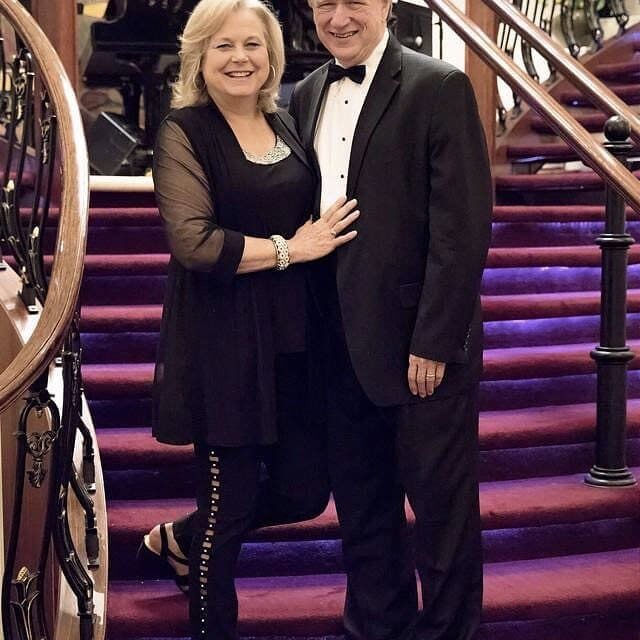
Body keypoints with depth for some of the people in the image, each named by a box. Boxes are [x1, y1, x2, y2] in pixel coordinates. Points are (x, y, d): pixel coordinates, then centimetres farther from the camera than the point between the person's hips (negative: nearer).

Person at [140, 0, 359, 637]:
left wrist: (328, 234, 6)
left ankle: (180, 539, 35)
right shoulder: (184, 132, -8)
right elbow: (194, 242, -18)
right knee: (230, 499, 4)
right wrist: (288, 249, -15)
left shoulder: (284, 125, 11)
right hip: (223, 342, -7)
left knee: (303, 490, 10)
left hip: (293, 334, 7)